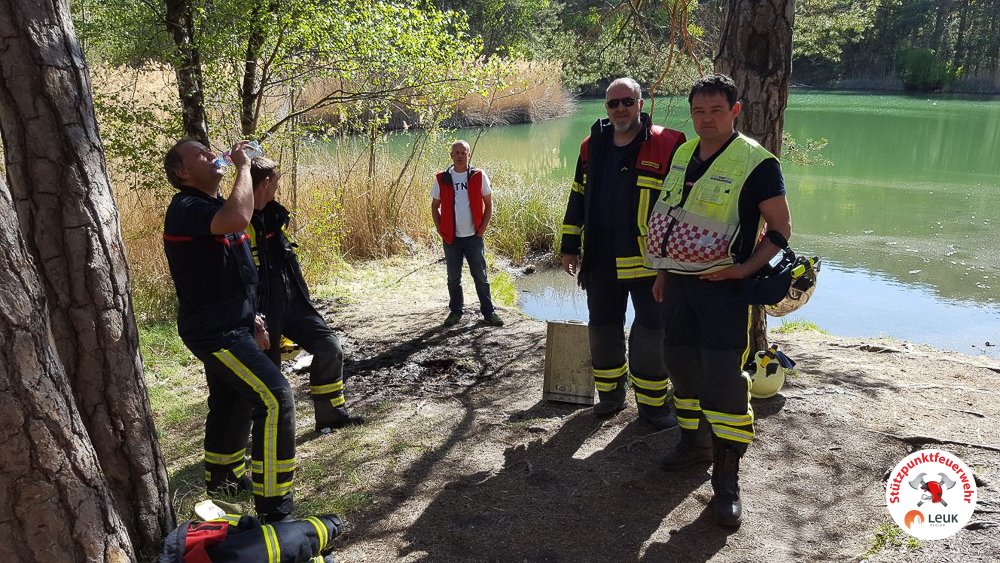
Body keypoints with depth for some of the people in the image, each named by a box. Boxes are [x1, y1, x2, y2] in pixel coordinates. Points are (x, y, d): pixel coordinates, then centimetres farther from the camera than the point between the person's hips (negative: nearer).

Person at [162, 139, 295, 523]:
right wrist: (243, 166, -26)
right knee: (274, 398, -18)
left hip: (227, 325, 11)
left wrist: (249, 318, 21)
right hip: (214, 331, -11)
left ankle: (223, 476, 45)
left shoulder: (211, 206, 14)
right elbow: (238, 219, -42)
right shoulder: (187, 208, -19)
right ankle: (273, 509, -13)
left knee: (231, 402, 24)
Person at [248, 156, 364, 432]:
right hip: (263, 310, -8)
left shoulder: (274, 213, 10)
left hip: (291, 301, 8)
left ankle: (331, 414, 22)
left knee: (329, 347, 7)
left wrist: (303, 298, 21)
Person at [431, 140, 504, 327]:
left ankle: (489, 312, 16)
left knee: (480, 276, 5)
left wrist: (482, 228, -2)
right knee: (453, 277, 10)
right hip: (451, 238, 1)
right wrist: (440, 229, 3)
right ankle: (455, 311, 24)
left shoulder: (479, 176, 0)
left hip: (474, 236, -1)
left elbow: (488, 204, 6)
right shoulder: (442, 179, 1)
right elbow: (435, 206, 11)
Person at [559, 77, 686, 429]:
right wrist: (570, 247, 14)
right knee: (602, 327, 13)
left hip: (648, 261, -4)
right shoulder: (592, 147, 9)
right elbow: (578, 199, 16)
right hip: (600, 261, 5)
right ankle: (610, 393, 32)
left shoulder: (668, 146, -7)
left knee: (651, 332, 2)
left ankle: (652, 402, 19)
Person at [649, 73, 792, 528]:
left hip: (723, 287, -6)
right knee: (680, 362, 13)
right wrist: (663, 272, 16)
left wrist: (746, 269, -18)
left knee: (723, 375, -9)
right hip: (678, 282, 6)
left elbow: (781, 229, -6)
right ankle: (695, 441, 34)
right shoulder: (682, 155, 9)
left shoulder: (756, 162, -10)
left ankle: (727, 478, 4)